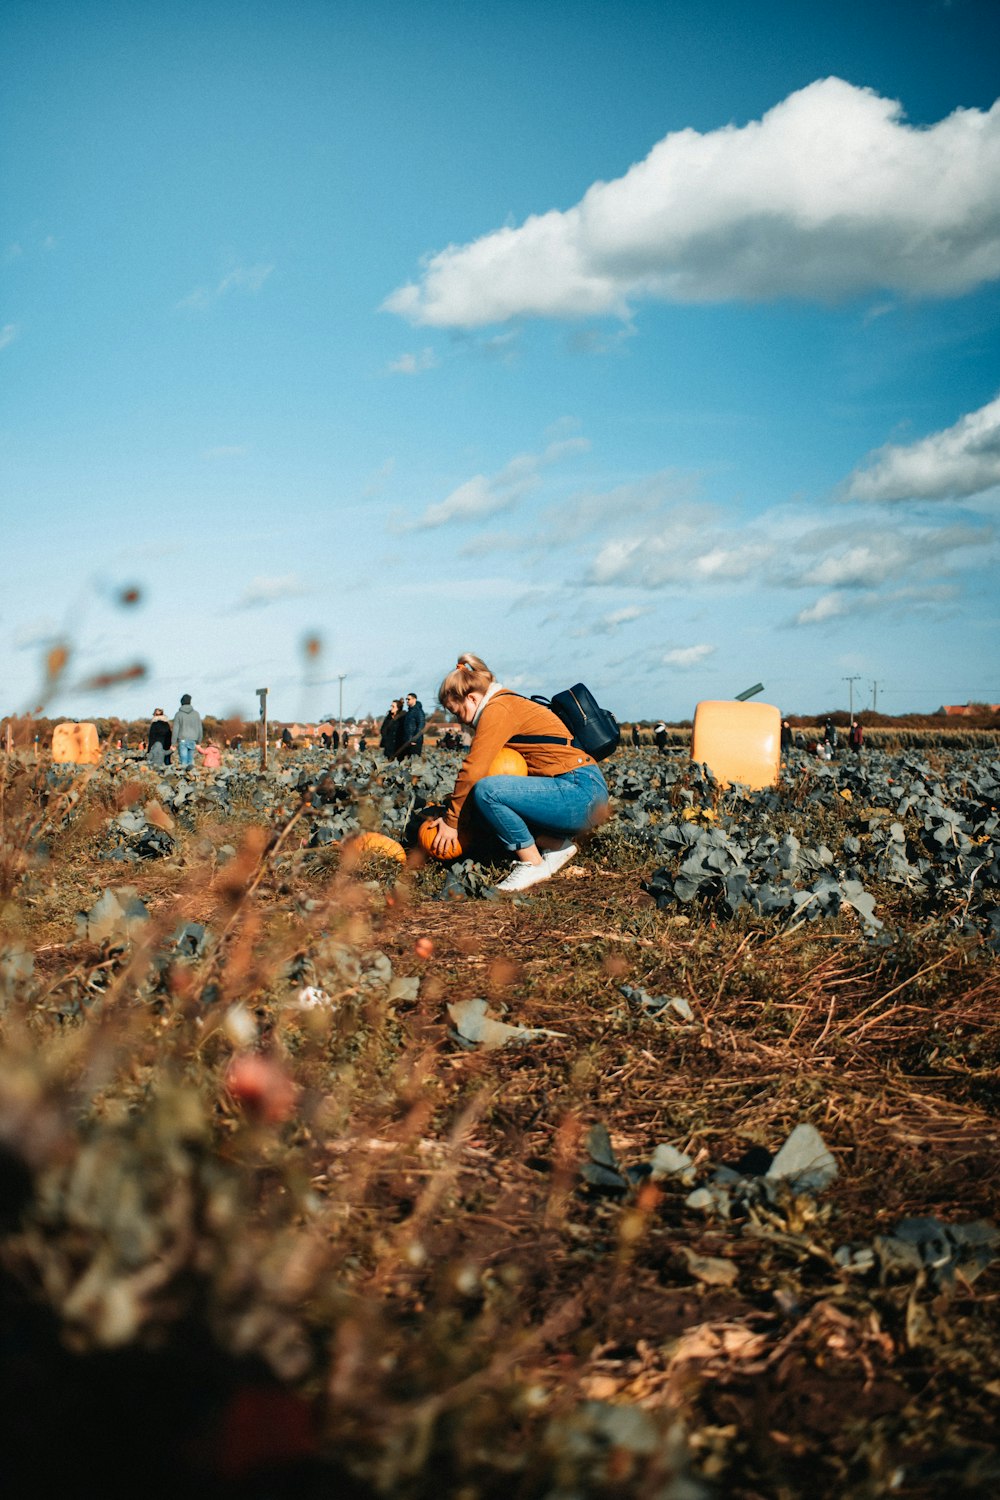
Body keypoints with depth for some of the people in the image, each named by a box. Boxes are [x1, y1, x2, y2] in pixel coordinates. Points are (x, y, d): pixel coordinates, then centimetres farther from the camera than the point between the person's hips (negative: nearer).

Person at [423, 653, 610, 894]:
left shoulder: (497, 710, -11)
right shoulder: (510, 704, 20)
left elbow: (473, 770, -16)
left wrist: (451, 820, -7)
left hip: (581, 792, -10)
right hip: (581, 793, 10)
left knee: (485, 791, -25)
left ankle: (533, 863, -11)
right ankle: (555, 843, 8)